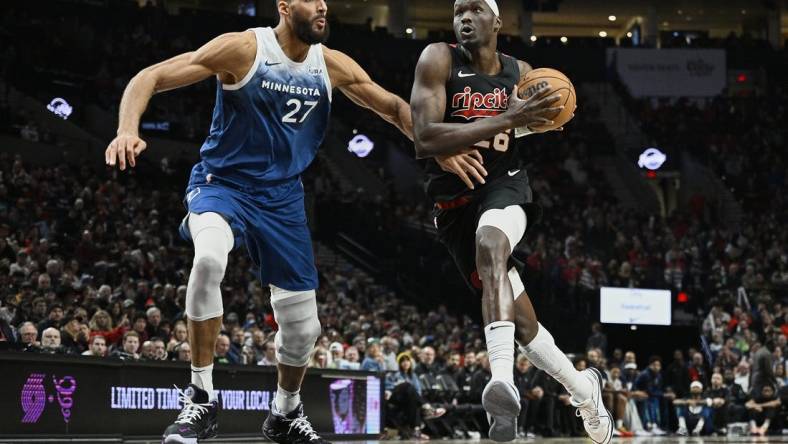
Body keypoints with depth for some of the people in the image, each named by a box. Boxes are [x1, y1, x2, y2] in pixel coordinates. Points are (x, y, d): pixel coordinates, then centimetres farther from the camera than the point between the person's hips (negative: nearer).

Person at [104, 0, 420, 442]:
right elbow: (150, 77, -17)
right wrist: (129, 130, -35)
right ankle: (202, 400, -26)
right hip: (222, 183, -5)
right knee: (208, 258, -38)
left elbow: (394, 107, 9)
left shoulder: (332, 65, -2)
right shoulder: (244, 49, -16)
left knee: (304, 327, 7)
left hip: (283, 196, 5)